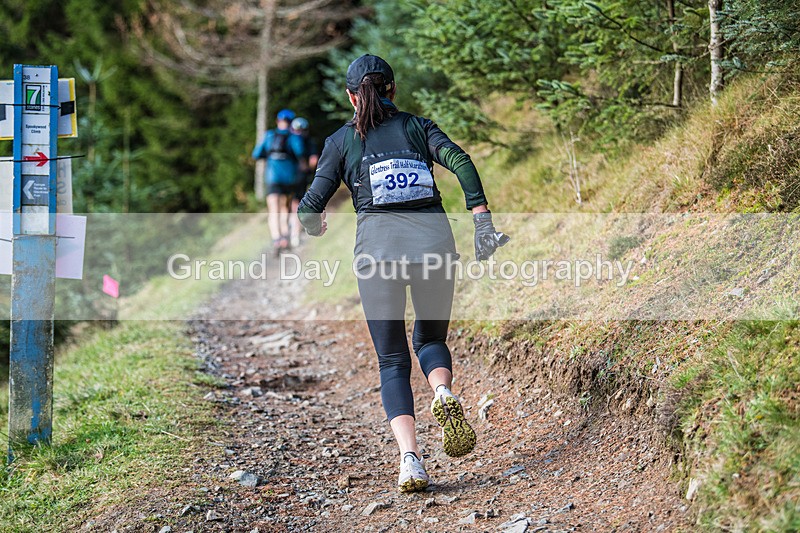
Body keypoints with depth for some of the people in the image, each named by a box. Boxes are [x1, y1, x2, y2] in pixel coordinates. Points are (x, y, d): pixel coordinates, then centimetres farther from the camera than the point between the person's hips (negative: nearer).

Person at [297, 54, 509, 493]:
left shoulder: (341, 141, 12)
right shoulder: (418, 127, 15)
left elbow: (310, 210, 8)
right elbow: (460, 162, -4)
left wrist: (315, 226, 31)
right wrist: (483, 223, -7)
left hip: (377, 246, -1)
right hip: (433, 240, 1)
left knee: (393, 362, 7)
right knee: (431, 338, 22)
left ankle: (409, 457, -13)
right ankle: (444, 394, -12)